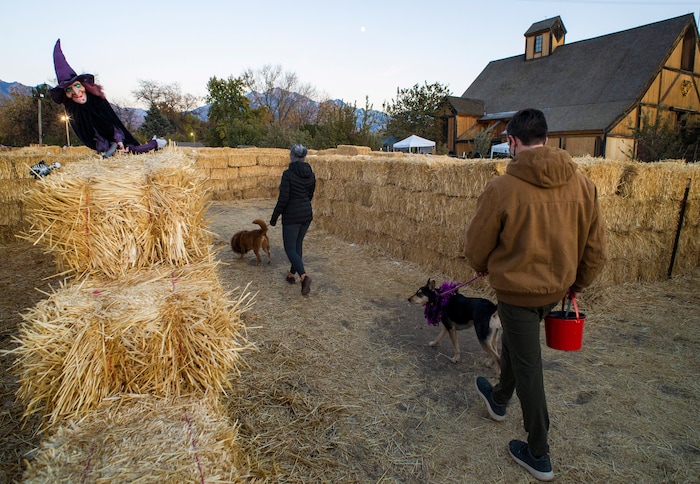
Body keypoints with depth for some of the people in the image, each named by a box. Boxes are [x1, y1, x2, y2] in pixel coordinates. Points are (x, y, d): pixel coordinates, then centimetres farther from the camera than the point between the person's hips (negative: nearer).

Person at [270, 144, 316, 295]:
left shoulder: (288, 174, -16)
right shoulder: (311, 174, 2)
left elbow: (283, 199, -17)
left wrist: (274, 218, -6)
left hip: (291, 216, -6)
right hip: (307, 214, 6)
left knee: (290, 248, 2)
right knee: (298, 244, 21)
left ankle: (304, 276, -18)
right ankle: (292, 274, 34)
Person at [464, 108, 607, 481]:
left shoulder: (502, 189, -23)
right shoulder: (582, 184, -6)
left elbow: (476, 245, -10)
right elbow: (596, 247, 2)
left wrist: (482, 268, 12)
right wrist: (577, 283, 18)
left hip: (516, 289, -6)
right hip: (557, 289, 6)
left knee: (528, 368, 10)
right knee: (515, 341, 29)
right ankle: (499, 398, 53)